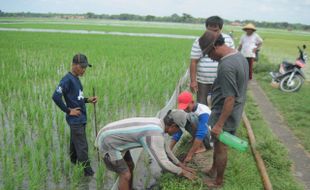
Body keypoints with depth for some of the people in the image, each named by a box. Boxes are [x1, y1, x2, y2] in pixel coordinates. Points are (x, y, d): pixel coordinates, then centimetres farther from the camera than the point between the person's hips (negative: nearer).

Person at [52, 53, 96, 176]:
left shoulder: (76, 79, 11)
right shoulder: (67, 80, -16)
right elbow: (56, 97, -25)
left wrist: (87, 100, 5)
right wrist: (68, 111, -18)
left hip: (80, 119, 9)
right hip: (75, 119, -9)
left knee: (75, 143, 21)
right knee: (82, 147, -5)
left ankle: (74, 165, 36)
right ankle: (88, 173, 2)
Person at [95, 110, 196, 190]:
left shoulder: (157, 123, 2)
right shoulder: (155, 134, -29)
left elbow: (163, 146, 16)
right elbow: (163, 163, -25)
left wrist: (180, 164, 18)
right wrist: (182, 172, -9)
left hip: (113, 137, 10)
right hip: (108, 143, -10)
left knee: (130, 166, 20)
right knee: (126, 175, -4)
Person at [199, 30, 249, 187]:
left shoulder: (226, 66, -28)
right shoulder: (240, 56, 2)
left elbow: (230, 99, -28)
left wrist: (219, 124, -22)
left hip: (225, 114, -9)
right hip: (234, 113, 9)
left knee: (220, 147, 9)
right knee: (217, 144, 23)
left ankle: (218, 181, 29)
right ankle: (213, 170, 43)